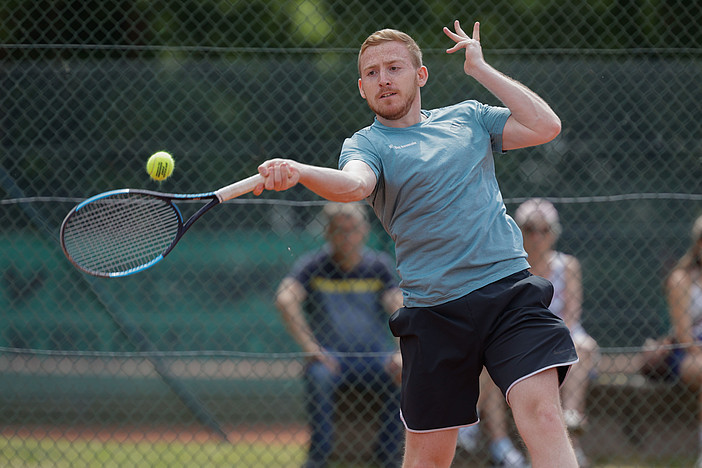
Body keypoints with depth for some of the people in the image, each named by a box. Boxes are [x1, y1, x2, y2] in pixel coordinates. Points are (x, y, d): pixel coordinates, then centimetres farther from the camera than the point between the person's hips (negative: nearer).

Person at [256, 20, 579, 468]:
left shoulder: (467, 118, 15)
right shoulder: (366, 144, 5)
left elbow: (546, 126, 4)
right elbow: (353, 183, -18)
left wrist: (481, 69, 6)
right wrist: (297, 172, -40)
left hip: (510, 287, 1)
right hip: (435, 309, -1)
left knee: (542, 414, -18)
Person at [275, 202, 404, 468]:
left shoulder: (380, 265, 11)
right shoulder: (312, 265, 5)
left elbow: (400, 311, -1)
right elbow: (285, 299, -12)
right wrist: (311, 348, -22)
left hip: (375, 357, 2)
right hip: (330, 356, -1)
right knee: (318, 376, -35)